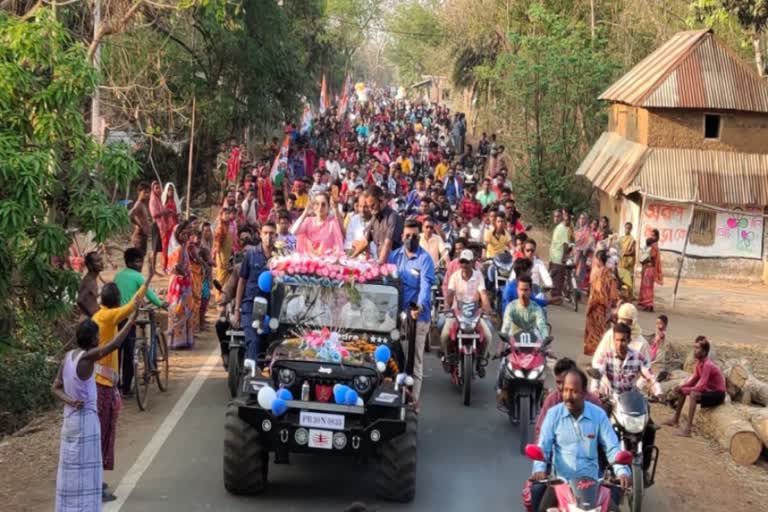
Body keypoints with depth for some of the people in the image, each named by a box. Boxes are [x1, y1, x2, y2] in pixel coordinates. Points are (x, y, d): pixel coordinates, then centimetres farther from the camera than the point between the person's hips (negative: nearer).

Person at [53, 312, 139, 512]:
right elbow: (114, 345, -25)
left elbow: (55, 388, 5)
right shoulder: (86, 357, -19)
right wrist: (131, 322, -18)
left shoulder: (68, 356, 3)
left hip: (70, 418, 8)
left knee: (71, 470, 13)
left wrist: (70, 401, -10)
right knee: (86, 471, -2)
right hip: (86, 419, -8)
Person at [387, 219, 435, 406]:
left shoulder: (425, 259, -4)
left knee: (415, 361, -2)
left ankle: (413, 400, 0)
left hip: (418, 316, -5)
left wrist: (421, 306, -32)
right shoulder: (395, 255, 13)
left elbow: (426, 285, -15)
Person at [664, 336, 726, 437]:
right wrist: (682, 387, -7)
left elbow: (701, 386, -32)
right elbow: (694, 378, 9)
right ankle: (675, 419, 21)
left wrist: (684, 390, -22)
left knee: (693, 394, -35)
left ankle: (687, 429, -38)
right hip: (708, 389, 10)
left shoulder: (707, 365, -27)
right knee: (680, 390, 12)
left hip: (717, 394, -10)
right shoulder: (699, 362, 0)